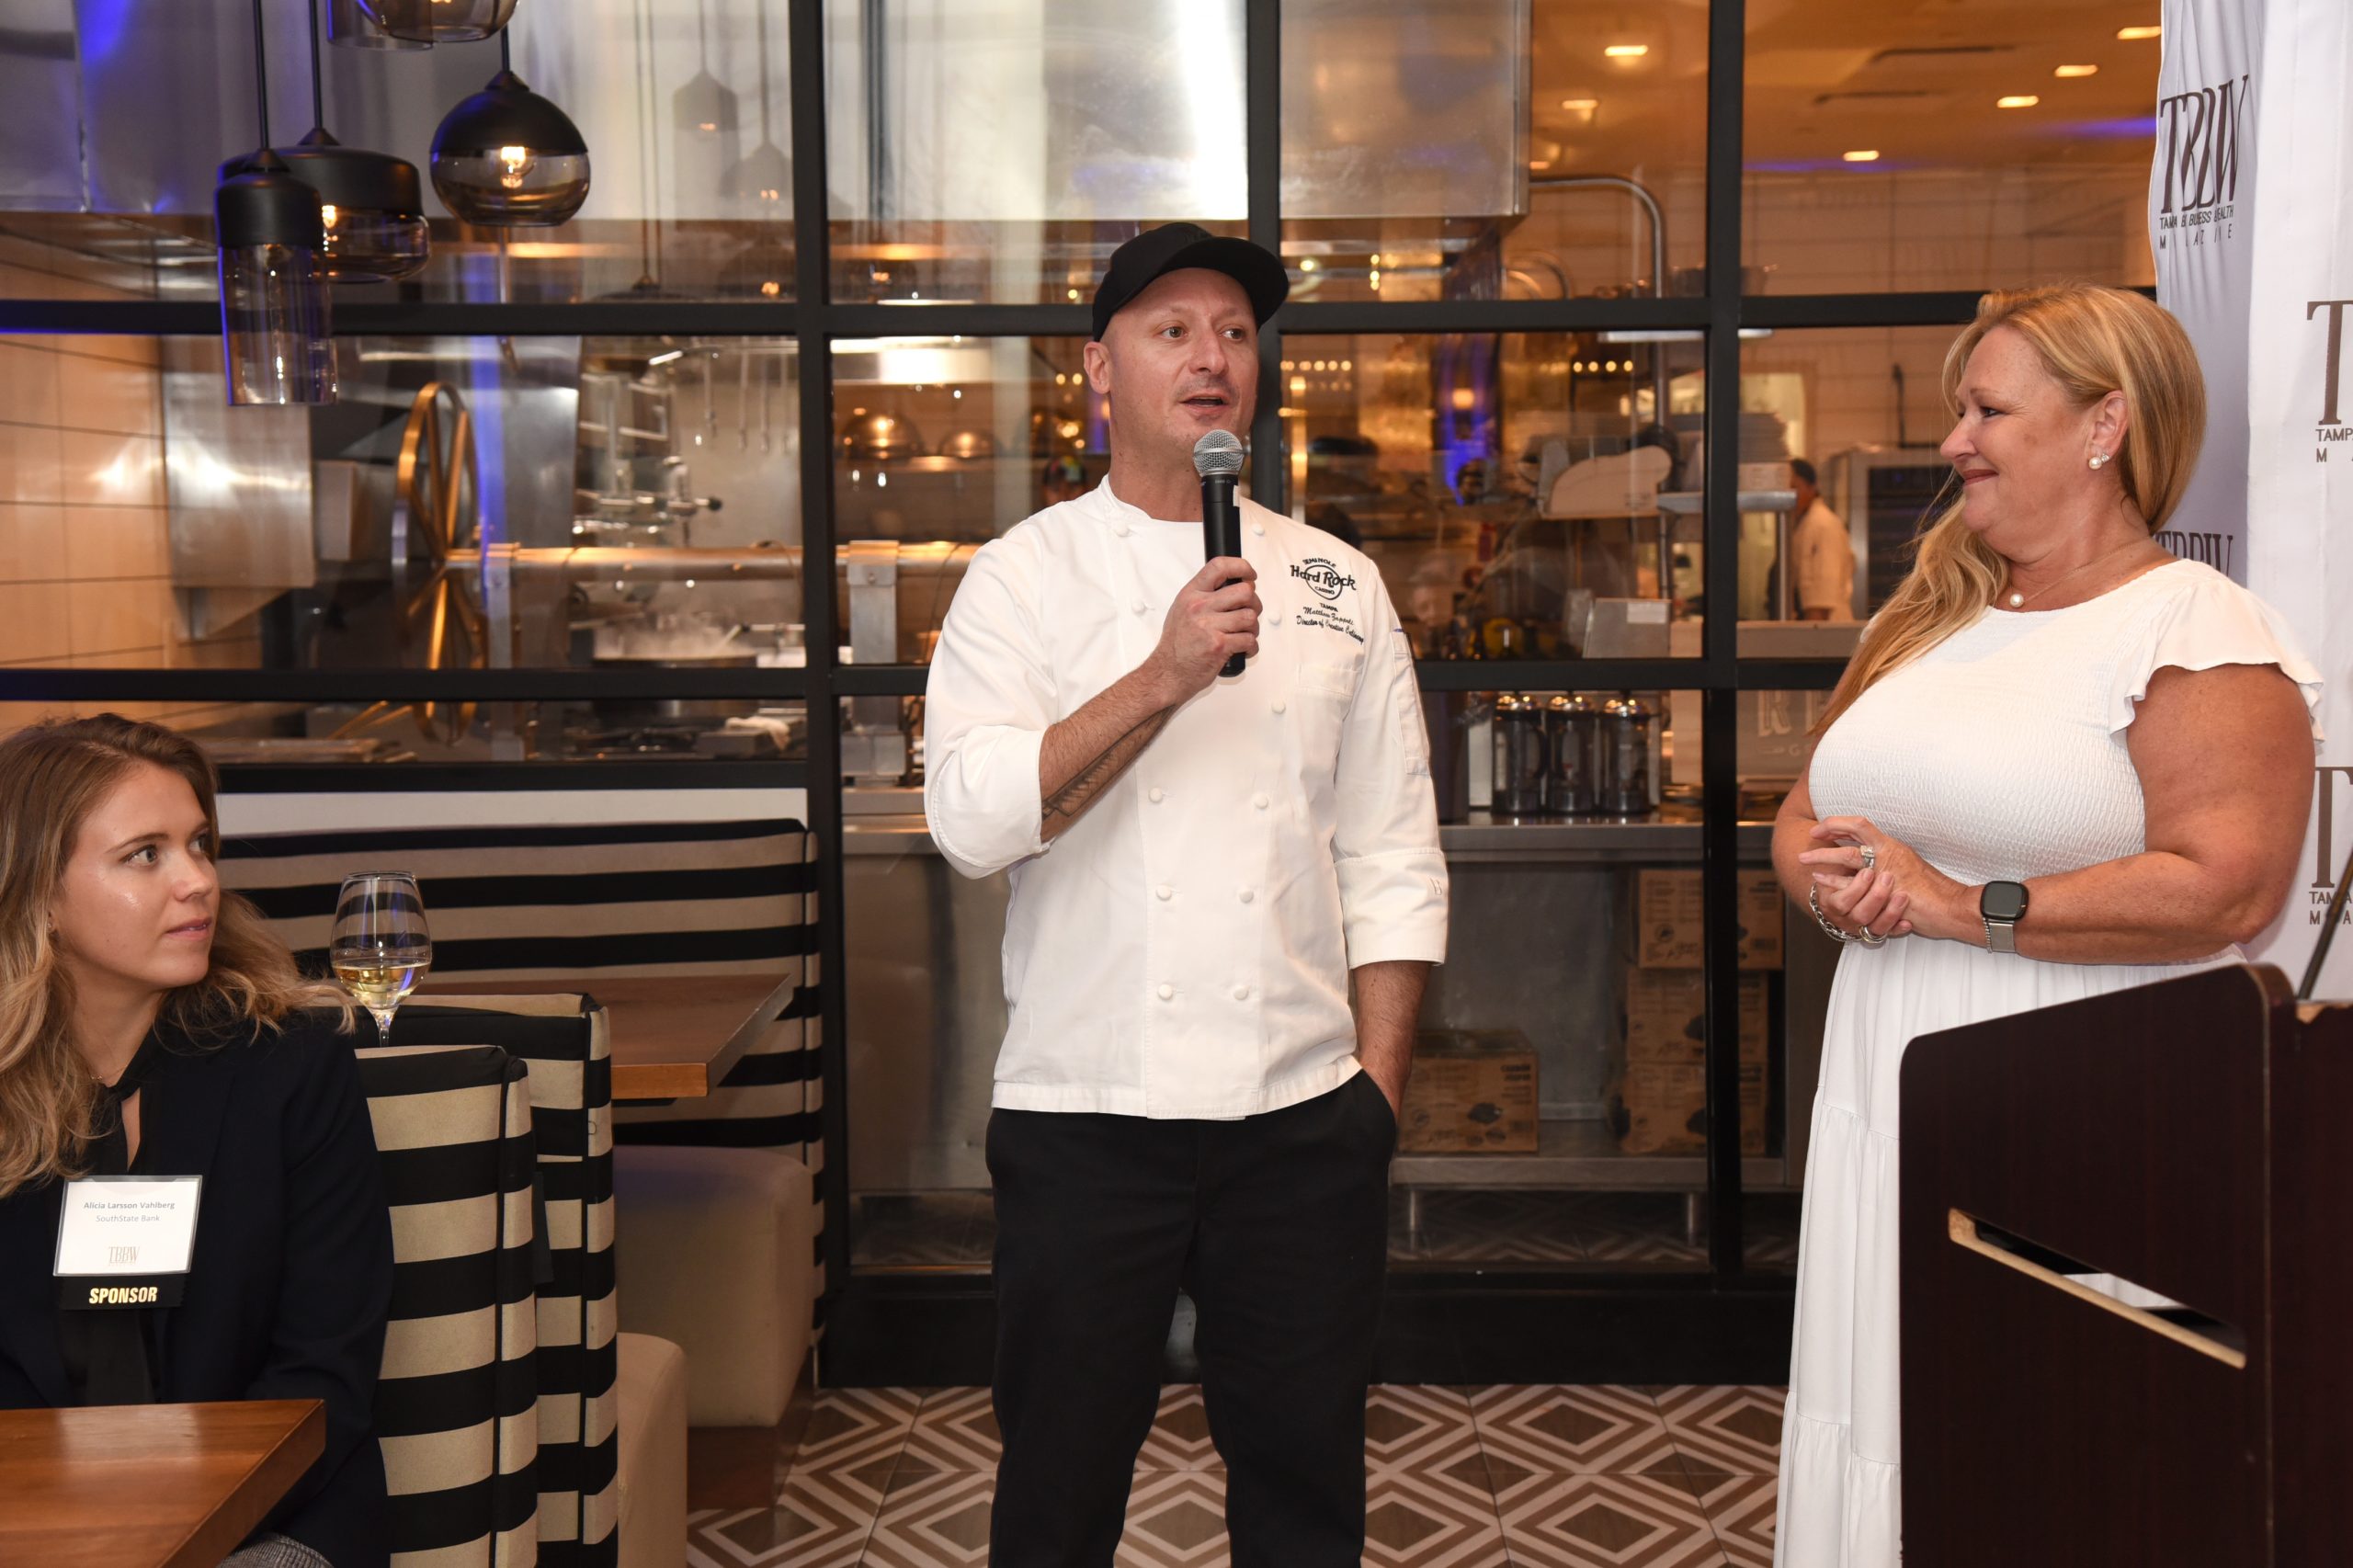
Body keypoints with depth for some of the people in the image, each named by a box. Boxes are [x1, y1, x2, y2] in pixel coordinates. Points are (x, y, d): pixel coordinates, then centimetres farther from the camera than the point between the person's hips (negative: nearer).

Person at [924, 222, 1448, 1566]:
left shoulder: (1338, 585, 8)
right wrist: (1165, 677, -21)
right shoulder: (1027, 577, 1)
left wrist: (1379, 1088, 2)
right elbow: (975, 821, -13)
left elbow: (1393, 861, 8)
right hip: (1087, 1111, -2)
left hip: (1305, 1116, 2)